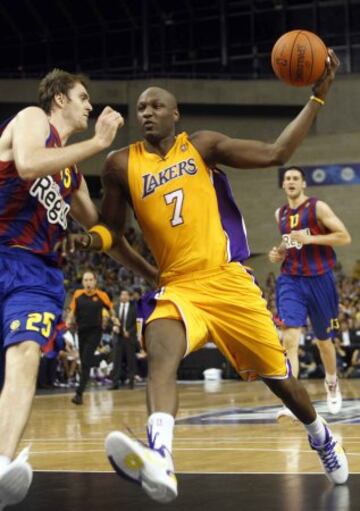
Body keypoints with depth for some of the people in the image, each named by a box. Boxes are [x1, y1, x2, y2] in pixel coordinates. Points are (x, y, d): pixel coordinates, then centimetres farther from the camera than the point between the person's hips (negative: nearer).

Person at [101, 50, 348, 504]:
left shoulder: (202, 146, 3)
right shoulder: (122, 165, 5)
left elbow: (275, 153, -1)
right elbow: (110, 233, 15)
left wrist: (317, 96, -6)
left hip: (227, 281, 0)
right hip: (176, 286, 0)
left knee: (277, 376, 11)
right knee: (160, 352, -33)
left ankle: (322, 438, 42)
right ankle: (159, 462, -54)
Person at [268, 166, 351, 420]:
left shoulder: (318, 207, -6)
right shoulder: (280, 214, 10)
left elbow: (345, 237, -12)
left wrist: (310, 239, -20)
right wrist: (280, 253, 5)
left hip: (319, 279, -3)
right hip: (291, 280, 3)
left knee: (324, 340, 13)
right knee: (289, 339, -16)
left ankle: (332, 385, 42)